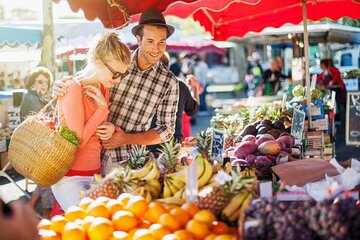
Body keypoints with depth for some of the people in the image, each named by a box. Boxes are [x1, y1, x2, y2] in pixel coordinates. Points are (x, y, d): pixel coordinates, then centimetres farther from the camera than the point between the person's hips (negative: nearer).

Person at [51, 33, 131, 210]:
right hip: (70, 176, -7)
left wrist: (110, 129, -1)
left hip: (94, 173, 7)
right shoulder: (74, 88, -15)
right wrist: (102, 107, -15)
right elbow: (78, 139, -18)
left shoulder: (103, 88, 9)